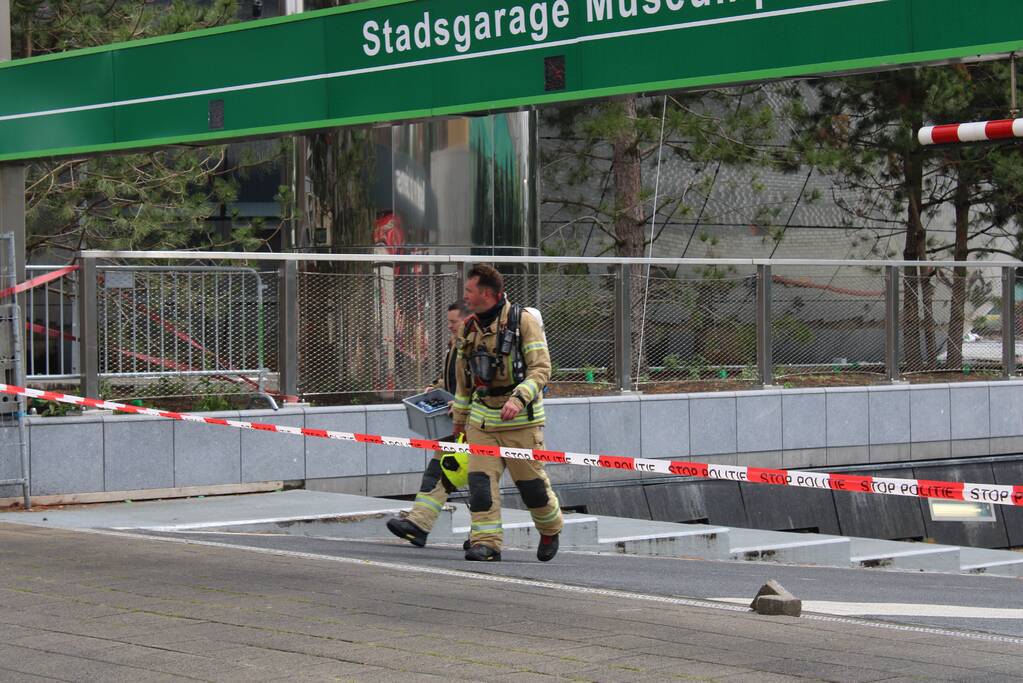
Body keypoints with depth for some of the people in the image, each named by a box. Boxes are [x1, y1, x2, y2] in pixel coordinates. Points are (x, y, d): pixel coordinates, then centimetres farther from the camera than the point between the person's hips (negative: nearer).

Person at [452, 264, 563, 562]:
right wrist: (460, 418, 27)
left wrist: (518, 398, -28)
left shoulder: (523, 320, -8)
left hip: (520, 418, -5)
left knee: (531, 482, 3)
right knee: (480, 479, -10)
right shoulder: (470, 327, 10)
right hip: (482, 418, 5)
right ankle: (485, 542, -9)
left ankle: (550, 530, 28)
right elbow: (463, 377, 22)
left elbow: (541, 368, -14)